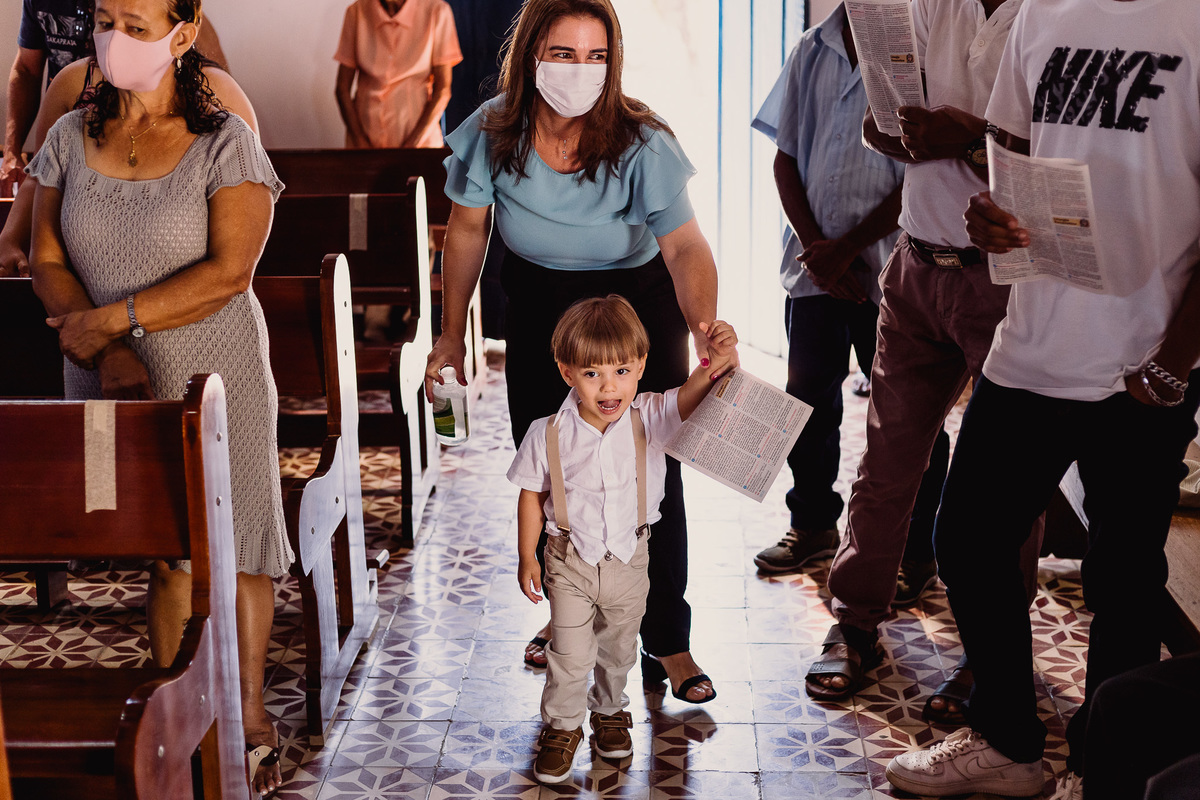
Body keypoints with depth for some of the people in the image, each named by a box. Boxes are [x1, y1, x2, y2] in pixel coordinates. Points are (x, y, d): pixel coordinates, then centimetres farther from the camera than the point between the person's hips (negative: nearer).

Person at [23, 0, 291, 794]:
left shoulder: (224, 142, -7)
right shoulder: (70, 139, 6)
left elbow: (227, 274, -15)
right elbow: (47, 263, 3)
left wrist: (110, 319, -16)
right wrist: (111, 353, -12)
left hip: (214, 379, -3)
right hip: (114, 385, 3)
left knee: (234, 547, 2)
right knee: (165, 551, 8)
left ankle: (250, 717, 17)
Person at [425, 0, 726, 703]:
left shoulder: (641, 144, -25)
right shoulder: (494, 132, -17)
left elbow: (685, 245, -36)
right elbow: (468, 231, -3)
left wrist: (704, 327, -55)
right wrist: (453, 334, 0)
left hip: (639, 301, -3)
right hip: (539, 302, 3)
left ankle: (667, 643, 11)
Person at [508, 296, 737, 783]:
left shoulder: (649, 418, -16)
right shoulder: (548, 435, -18)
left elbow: (693, 397, -30)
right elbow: (532, 495, -6)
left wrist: (718, 359, -50)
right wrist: (527, 558, -3)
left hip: (629, 559, 2)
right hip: (571, 561, -2)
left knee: (619, 648, 22)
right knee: (570, 656, 3)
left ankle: (609, 710, 48)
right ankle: (562, 727, 29)